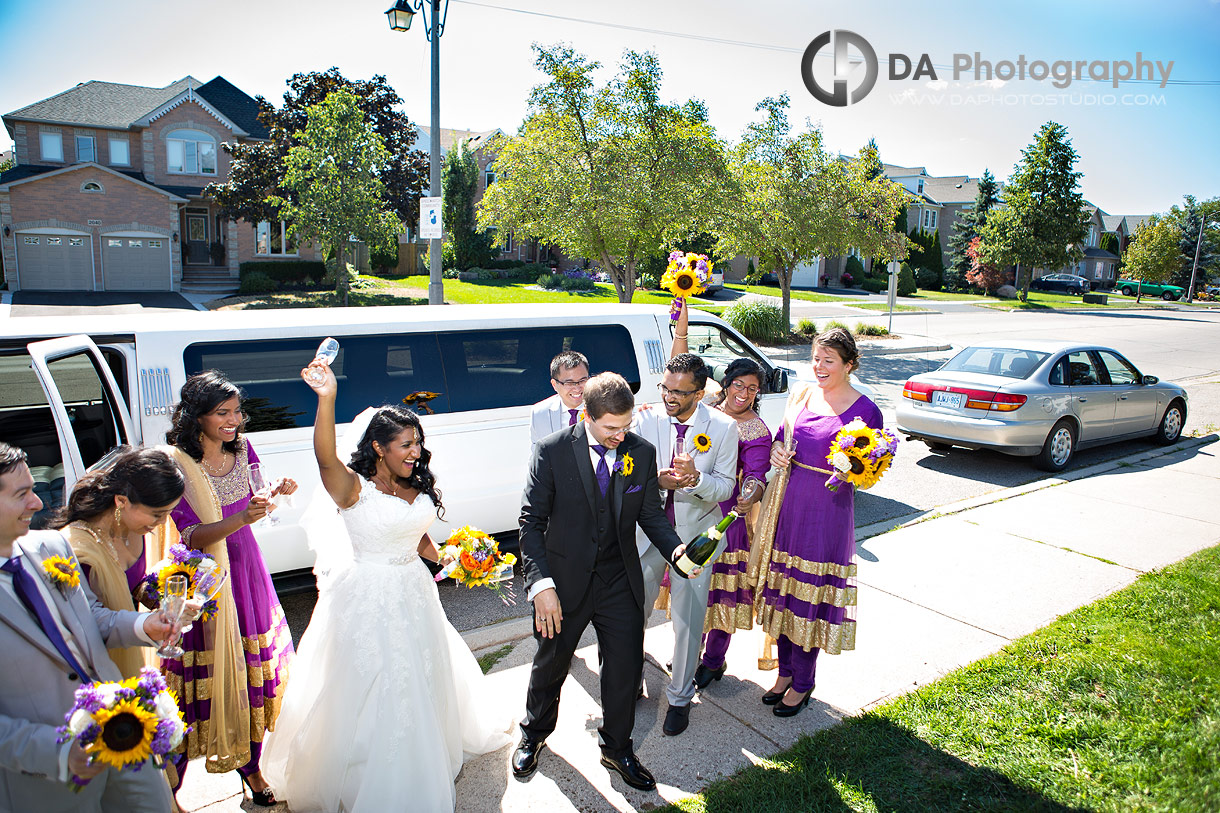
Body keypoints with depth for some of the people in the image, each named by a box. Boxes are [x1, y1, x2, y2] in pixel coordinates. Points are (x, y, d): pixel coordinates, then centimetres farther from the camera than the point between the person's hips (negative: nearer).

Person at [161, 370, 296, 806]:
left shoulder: (241, 447, 1)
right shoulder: (176, 463, -16)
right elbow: (192, 535, -20)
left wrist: (275, 492, -5)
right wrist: (241, 519, -35)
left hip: (244, 567, 5)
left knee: (254, 669, 12)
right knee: (207, 676, 1)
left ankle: (250, 766, 32)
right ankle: (170, 784, 24)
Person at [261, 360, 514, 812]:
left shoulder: (418, 488, 3)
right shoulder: (355, 487, -18)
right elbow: (325, 457, -39)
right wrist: (327, 399, -54)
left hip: (413, 593, 7)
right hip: (367, 599, -7)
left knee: (419, 680, 23)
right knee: (366, 690, 6)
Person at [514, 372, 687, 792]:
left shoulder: (642, 452, -7)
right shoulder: (551, 451, -16)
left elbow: (650, 514, 0)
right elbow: (531, 522, -14)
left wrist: (675, 548, -19)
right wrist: (541, 585, -21)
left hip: (620, 582, 2)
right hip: (564, 580, -2)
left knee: (626, 666, 12)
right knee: (551, 663, 20)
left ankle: (617, 747, 40)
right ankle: (535, 732, 51)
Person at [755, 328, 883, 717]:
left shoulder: (865, 410, -9)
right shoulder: (800, 394, 4)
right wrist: (776, 450, -5)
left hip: (828, 510, -5)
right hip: (788, 502, 5)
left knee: (811, 593, 5)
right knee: (783, 587, 13)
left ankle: (802, 684, 25)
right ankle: (785, 670, 33)